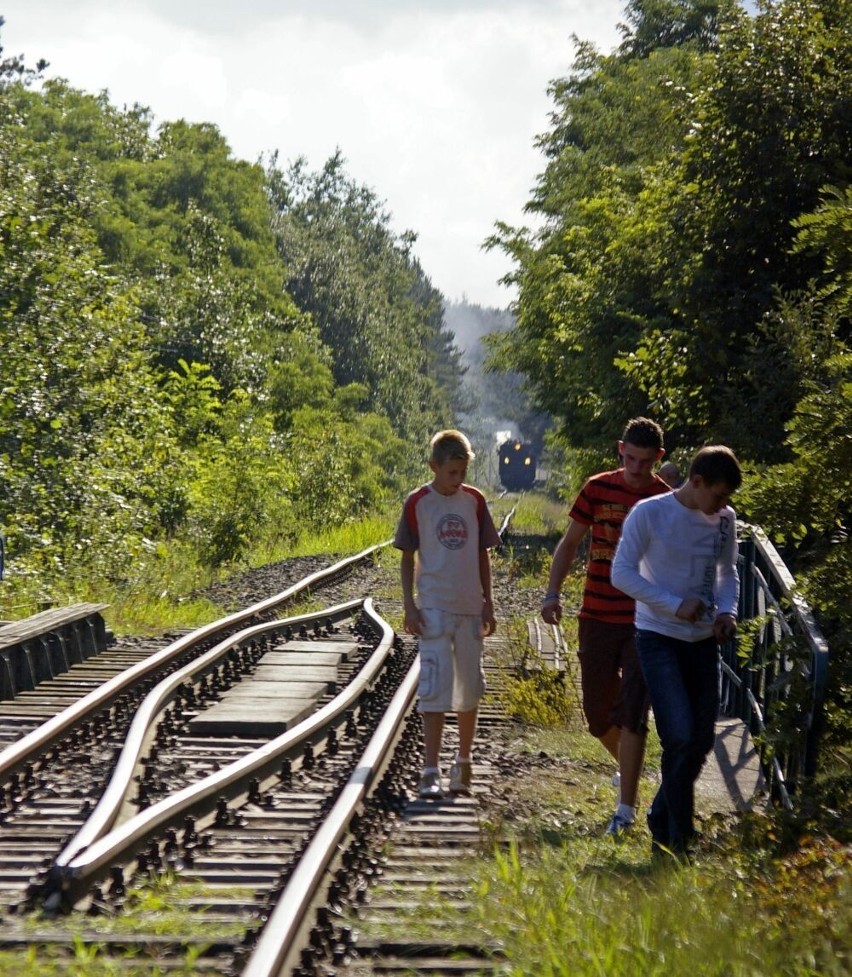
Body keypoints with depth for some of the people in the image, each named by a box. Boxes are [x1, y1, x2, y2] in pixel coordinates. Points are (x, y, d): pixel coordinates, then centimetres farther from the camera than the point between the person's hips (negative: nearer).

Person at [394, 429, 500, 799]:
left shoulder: (474, 500, 5)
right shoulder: (418, 502, -4)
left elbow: (482, 554, 11)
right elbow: (408, 557, 0)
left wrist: (488, 603, 8)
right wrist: (409, 606, -7)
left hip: (470, 606, 4)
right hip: (434, 607, -3)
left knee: (470, 688, 10)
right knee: (435, 688, -9)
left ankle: (463, 763, 24)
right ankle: (431, 771, -8)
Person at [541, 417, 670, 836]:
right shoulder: (598, 488, 2)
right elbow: (569, 543, 9)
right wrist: (553, 592, -2)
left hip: (644, 623, -3)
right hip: (597, 617, 3)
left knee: (631, 712, -9)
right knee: (598, 714, 10)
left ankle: (626, 808, -4)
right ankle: (627, 766, 40)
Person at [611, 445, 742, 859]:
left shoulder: (725, 520, 5)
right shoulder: (649, 514, -11)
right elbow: (621, 573, -11)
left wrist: (727, 610, -3)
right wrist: (675, 604, -18)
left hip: (703, 640, 6)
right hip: (659, 638, -6)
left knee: (701, 741, 7)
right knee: (679, 737, -16)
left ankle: (662, 824, 25)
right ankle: (678, 840, -5)